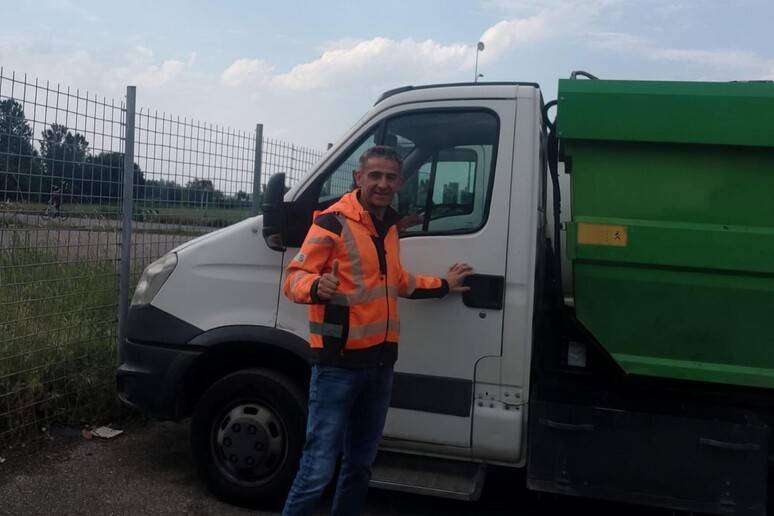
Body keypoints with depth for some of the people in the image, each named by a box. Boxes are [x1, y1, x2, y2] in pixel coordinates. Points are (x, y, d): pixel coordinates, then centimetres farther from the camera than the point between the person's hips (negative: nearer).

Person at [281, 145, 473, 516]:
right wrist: (317, 287, -37)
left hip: (380, 361, 8)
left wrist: (442, 286, 33)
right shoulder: (333, 221, -11)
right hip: (338, 363, -8)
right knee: (319, 469, -6)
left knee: (360, 465, 19)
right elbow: (294, 277, -16)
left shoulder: (389, 226, 13)